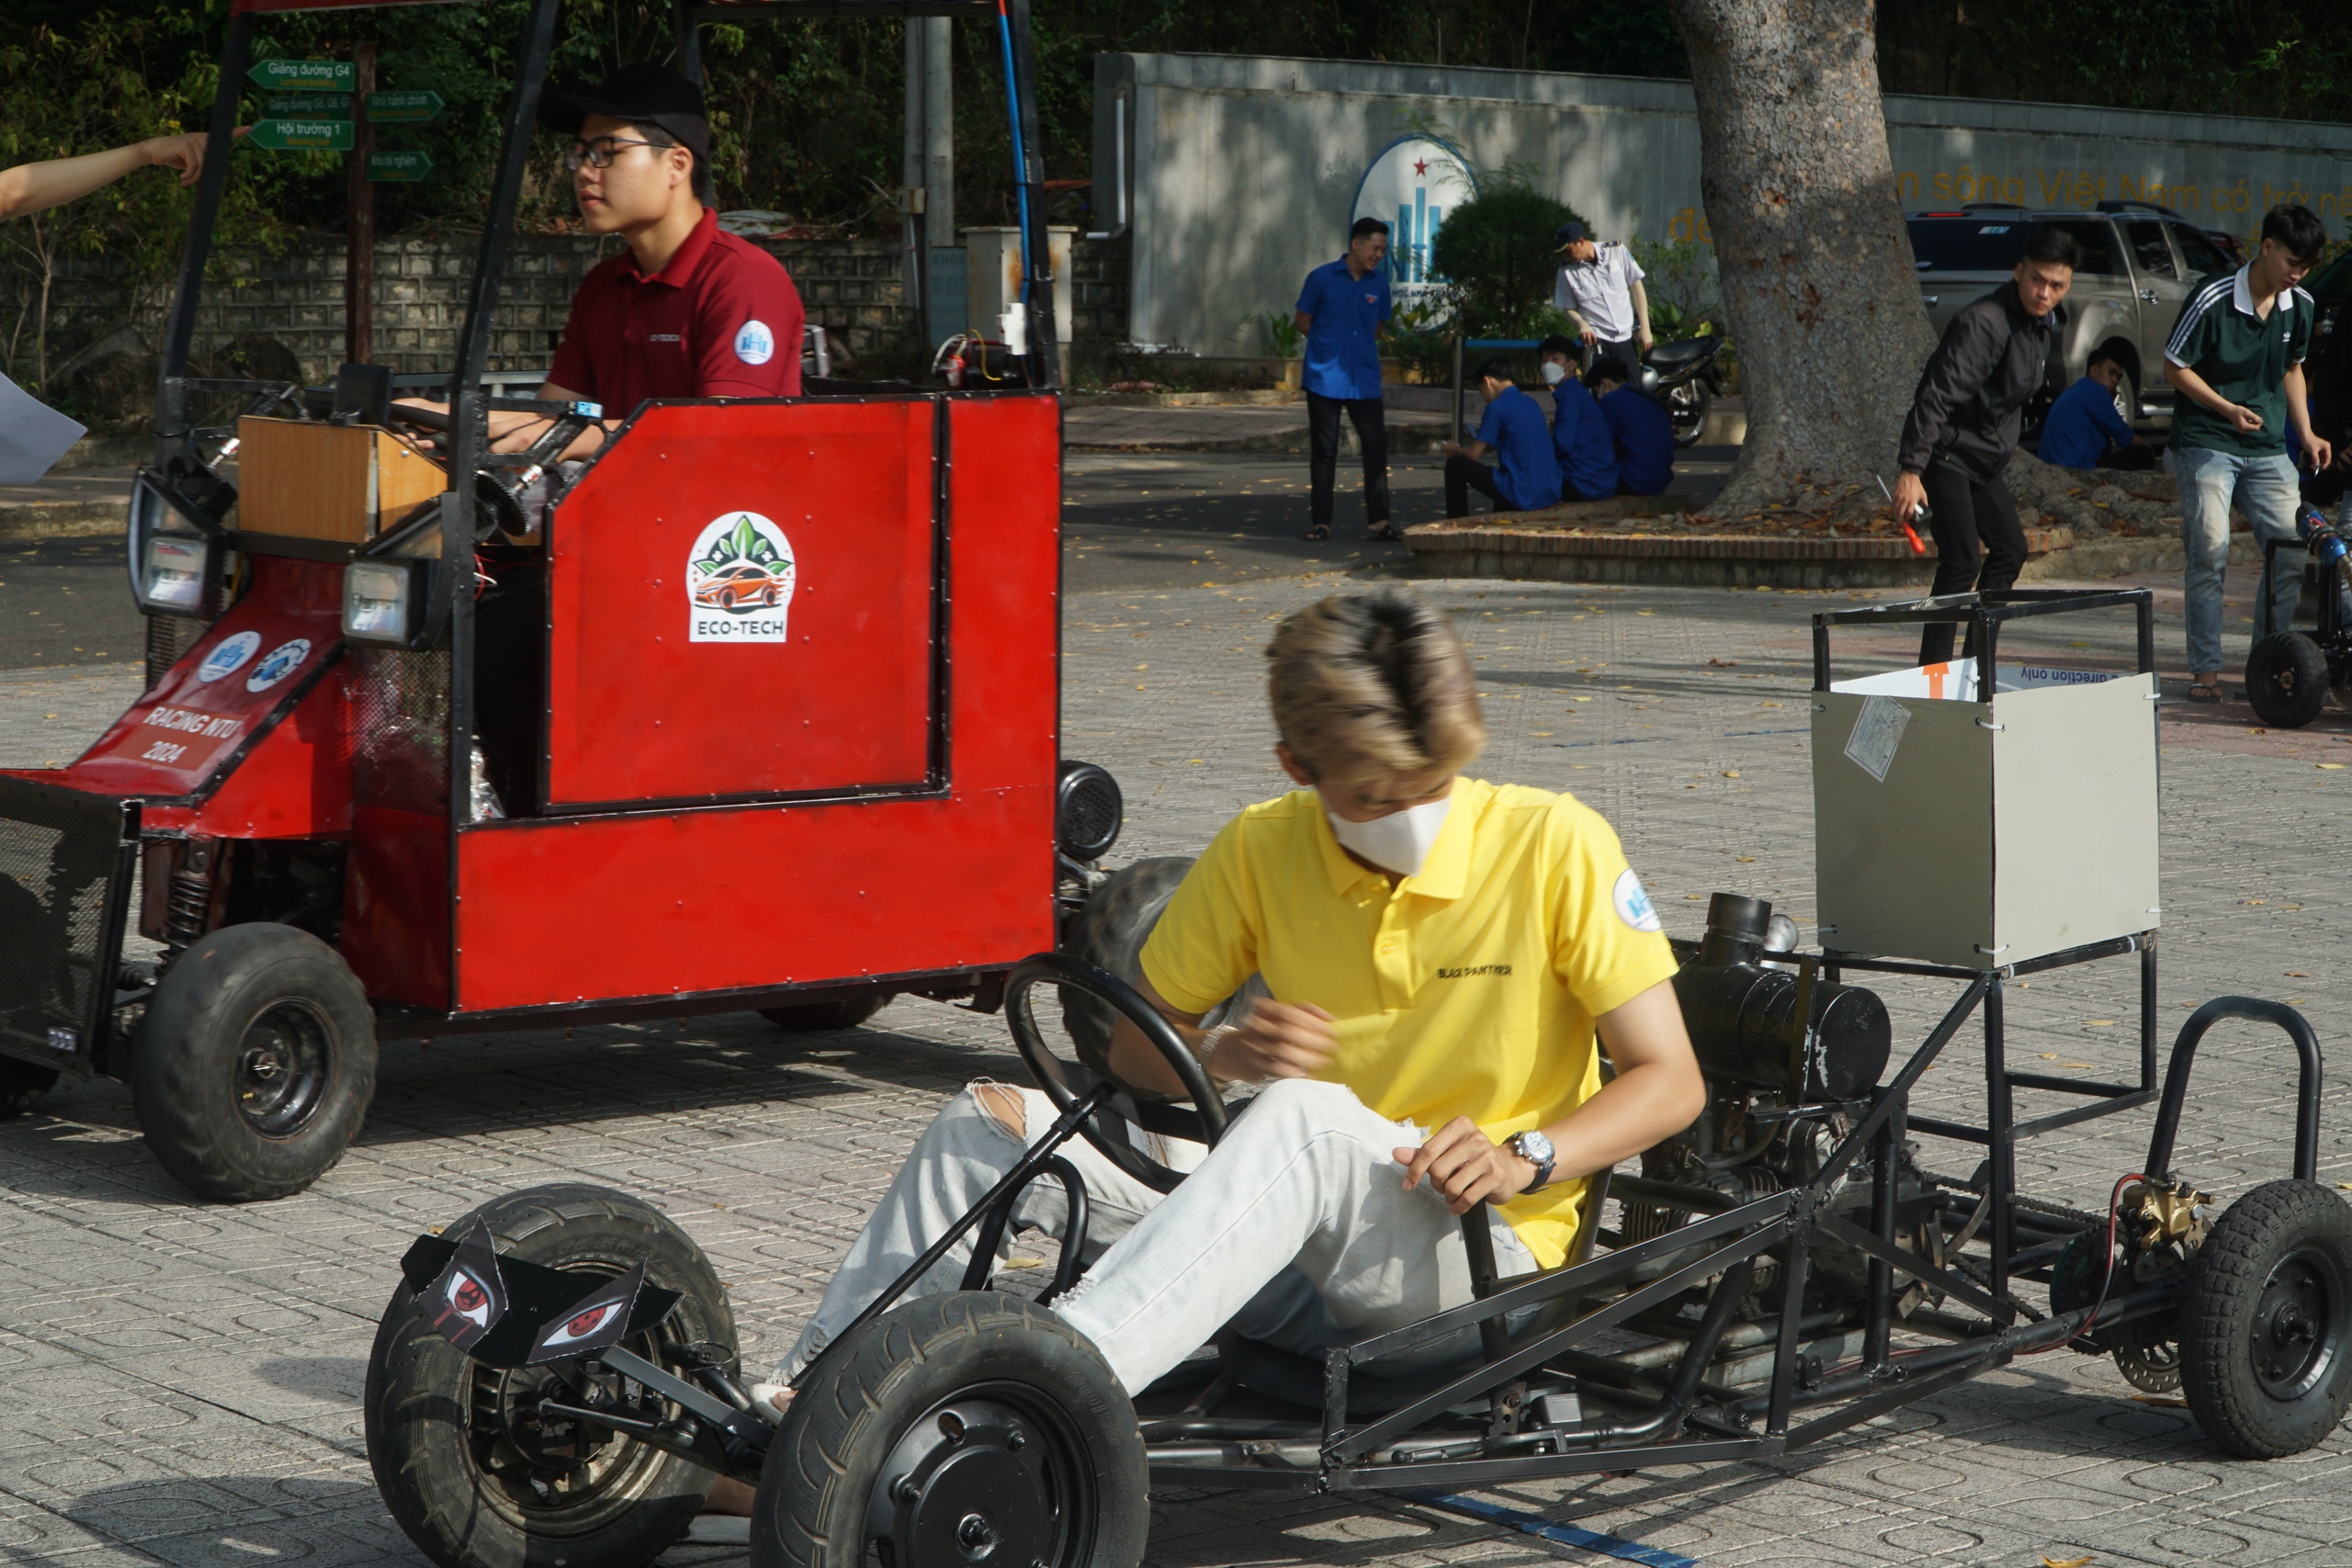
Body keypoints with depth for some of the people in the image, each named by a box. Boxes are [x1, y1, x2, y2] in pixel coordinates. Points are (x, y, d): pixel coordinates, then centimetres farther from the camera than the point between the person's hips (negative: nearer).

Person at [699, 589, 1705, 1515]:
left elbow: (1670, 1083, -6)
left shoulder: (1554, 845, -8)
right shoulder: (1262, 851, 3)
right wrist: (1219, 1056, -12)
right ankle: (803, 1409, -15)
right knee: (991, 1121, -9)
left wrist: (1524, 1160, -24)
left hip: (1479, 1261, -5)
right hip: (1304, 1258, 5)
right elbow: (1133, 1047, 12)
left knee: (1309, 1113, -37)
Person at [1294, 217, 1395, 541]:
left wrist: (1359, 348, 6)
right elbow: (1303, 321, 5)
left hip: (1364, 381, 3)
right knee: (1323, 450, 3)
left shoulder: (1379, 283, 6)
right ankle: (1320, 521, 9)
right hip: (1325, 378, -3)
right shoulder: (1322, 278, -4)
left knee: (1376, 447, -3)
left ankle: (1378, 520, 1)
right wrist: (1330, 345, 4)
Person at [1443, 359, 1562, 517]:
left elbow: (1474, 455, -5)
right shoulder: (1530, 403, 15)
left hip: (1523, 496, -8)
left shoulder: (1498, 406, -8)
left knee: (1454, 465, 4)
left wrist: (1454, 450, 15)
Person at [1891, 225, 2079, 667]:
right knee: (1961, 563, -15)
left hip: (1983, 459, 10)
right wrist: (1910, 470, -33)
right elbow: (1936, 397, -28)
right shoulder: (1984, 322, -23)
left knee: (2010, 548, 13)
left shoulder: (2042, 324, 8)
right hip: (1947, 453, -10)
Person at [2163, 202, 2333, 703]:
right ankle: (2205, 669, -5)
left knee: (2293, 549, -4)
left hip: (2268, 447, 5)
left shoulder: (2299, 306, 4)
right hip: (2207, 443, -5)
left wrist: (2306, 434, 11)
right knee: (2210, 553, -12)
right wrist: (2227, 408, -20)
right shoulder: (2213, 299, -14)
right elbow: (2175, 367, -8)